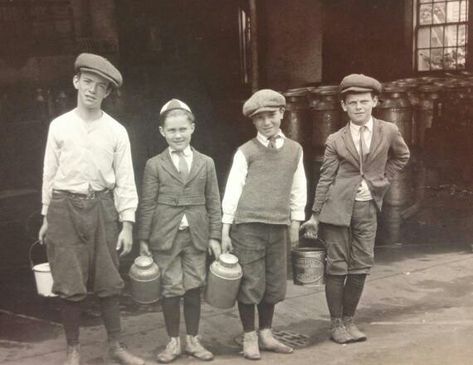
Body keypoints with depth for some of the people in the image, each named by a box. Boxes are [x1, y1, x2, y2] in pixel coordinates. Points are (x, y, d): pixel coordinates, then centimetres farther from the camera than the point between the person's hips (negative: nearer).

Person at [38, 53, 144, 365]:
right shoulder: (59, 126, 2)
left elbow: (125, 180, 1)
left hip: (102, 207, 0)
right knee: (71, 285, 4)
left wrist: (127, 224, -3)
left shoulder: (116, 131, 1)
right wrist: (46, 217, 7)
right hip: (65, 208, 0)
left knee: (108, 282, 8)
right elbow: (50, 173, 6)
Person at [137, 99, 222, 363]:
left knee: (194, 289, 7)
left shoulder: (206, 163, 6)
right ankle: (174, 342, 17)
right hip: (166, 237, -1)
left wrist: (215, 236, 1)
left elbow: (213, 203, 6)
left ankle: (193, 340, 21)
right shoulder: (155, 165, 2)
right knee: (171, 290, 2)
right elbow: (147, 204, 1)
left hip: (197, 236, 2)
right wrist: (143, 239, -1)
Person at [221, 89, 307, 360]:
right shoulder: (246, 152, -2)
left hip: (278, 227, 4)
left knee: (275, 284, 11)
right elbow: (232, 190, -2)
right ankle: (249, 337, 16)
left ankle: (266, 334, 27)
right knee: (250, 284, 1)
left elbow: (298, 188, 14)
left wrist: (295, 223, 12)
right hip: (248, 226, -4)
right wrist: (225, 231, -3)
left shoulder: (295, 149, 8)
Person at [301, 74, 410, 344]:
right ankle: (336, 323, 11)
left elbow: (402, 157, 21)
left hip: (367, 208, 2)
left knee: (361, 267, 4)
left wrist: (383, 181, 9)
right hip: (338, 208, -2)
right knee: (337, 267, 1)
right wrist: (315, 216, -3)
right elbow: (325, 178, 0)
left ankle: (349, 320, 18)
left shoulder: (389, 132, 2)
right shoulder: (336, 141, -1)